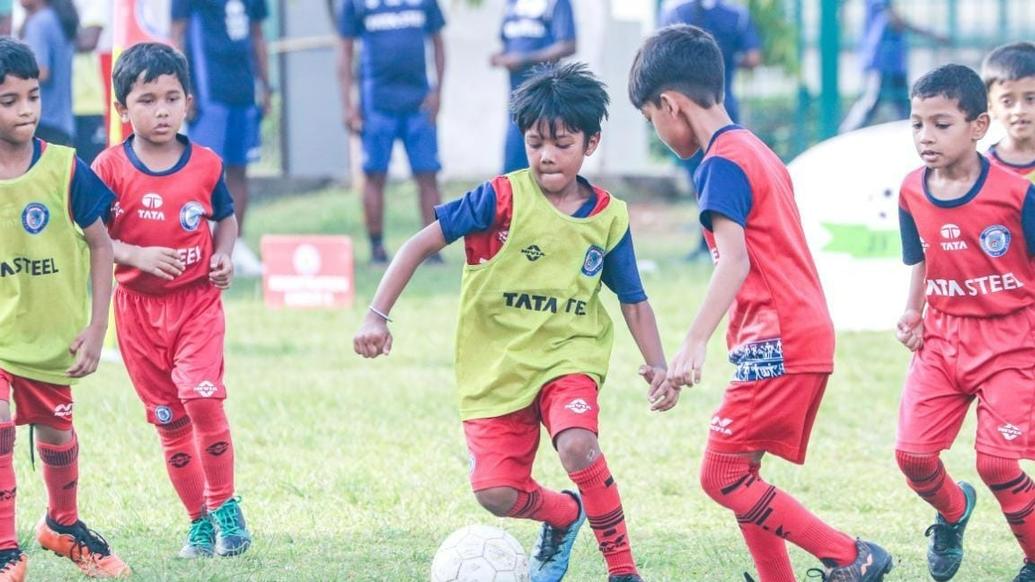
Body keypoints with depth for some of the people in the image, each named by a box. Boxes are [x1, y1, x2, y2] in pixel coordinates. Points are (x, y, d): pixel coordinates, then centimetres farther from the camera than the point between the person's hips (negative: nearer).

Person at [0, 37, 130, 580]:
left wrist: (97, 326, -4)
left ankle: (63, 524, 44)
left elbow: (99, 245, 0)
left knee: (56, 433, 16)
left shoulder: (63, 168, -9)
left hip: (53, 332, 1)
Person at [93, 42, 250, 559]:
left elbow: (226, 219, 14)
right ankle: (199, 521, 19)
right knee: (168, 418, 6)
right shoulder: (110, 168, -7)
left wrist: (224, 255, -5)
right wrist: (137, 256, -20)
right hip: (138, 305, 1)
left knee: (201, 396, -20)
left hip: (197, 299, -1)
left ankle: (224, 506, -3)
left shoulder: (206, 165, -2)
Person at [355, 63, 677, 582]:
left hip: (568, 357, 0)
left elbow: (633, 301, 11)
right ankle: (564, 515, 26)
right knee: (497, 492, -10)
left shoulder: (609, 218, 0)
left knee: (577, 445, -30)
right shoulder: (501, 199, -10)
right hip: (496, 366, 0)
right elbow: (422, 243, -9)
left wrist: (657, 366, -2)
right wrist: (377, 315, -18)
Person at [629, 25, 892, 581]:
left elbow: (735, 260, -23)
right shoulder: (758, 151, 19)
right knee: (737, 473, 12)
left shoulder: (721, 163, -11)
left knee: (722, 477, -8)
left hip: (777, 344, -10)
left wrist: (695, 343, -30)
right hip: (810, 333, 10)